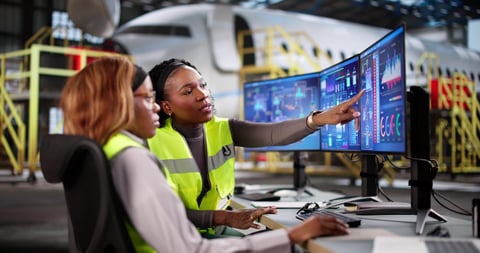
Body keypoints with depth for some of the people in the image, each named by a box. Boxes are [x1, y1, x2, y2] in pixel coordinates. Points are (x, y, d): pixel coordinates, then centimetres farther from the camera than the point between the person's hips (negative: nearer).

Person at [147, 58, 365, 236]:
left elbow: (273, 134, -20)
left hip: (218, 233, 5)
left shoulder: (223, 129, -3)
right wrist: (226, 218, -33)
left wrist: (321, 119, -38)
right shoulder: (154, 144, -16)